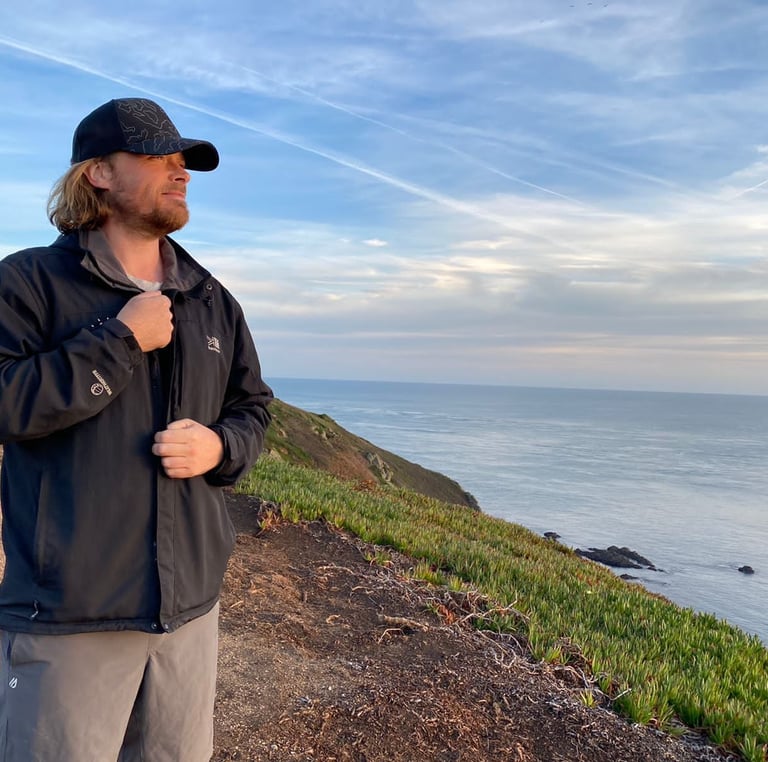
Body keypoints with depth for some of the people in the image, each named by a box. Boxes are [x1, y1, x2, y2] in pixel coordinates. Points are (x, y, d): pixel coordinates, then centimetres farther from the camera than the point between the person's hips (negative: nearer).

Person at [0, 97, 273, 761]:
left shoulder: (213, 301, 11)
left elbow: (252, 408, 16)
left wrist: (220, 447, -5)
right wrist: (120, 339, -16)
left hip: (191, 603, 5)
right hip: (68, 614, -4)